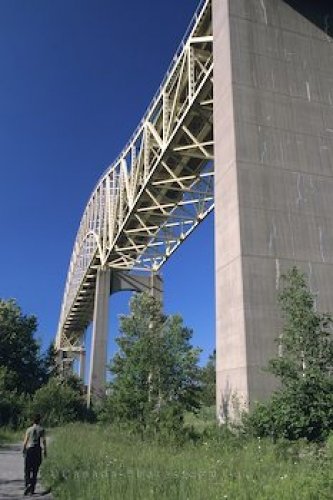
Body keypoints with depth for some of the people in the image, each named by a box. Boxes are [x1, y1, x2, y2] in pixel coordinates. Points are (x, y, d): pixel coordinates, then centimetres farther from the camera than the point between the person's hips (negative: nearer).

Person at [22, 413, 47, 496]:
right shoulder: (41, 429, -1)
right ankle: (32, 489, 10)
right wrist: (45, 450, 3)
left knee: (27, 470, 7)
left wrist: (24, 450, 12)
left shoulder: (29, 429, 0)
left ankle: (28, 484, -16)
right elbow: (43, 440, -6)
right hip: (37, 450, 0)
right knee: (35, 470, 10)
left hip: (29, 449, 0)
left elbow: (25, 441, -1)